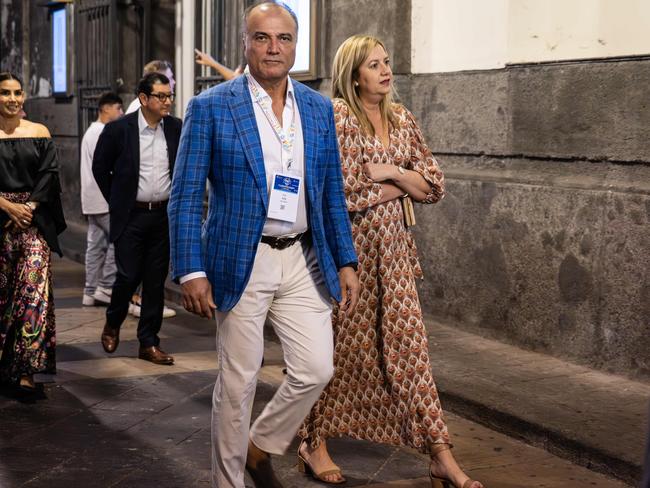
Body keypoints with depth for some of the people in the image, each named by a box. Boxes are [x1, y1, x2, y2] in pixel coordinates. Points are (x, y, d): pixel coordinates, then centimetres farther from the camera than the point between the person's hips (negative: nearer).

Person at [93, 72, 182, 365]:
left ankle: (149, 343, 14)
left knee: (156, 281, 6)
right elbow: (100, 168, 4)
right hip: (131, 217, -3)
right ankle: (112, 323, 26)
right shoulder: (118, 129, -7)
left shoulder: (176, 129, 2)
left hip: (164, 215, 3)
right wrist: (117, 201, 6)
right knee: (128, 276, -4)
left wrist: (176, 198, 9)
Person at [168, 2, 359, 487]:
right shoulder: (211, 107, -6)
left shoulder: (320, 109, 7)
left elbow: (332, 193, 12)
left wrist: (346, 262, 7)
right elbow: (185, 197, -6)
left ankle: (259, 447, 28)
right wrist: (191, 271, -13)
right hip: (241, 263, -4)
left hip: (304, 261, 4)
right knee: (238, 383, 4)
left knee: (316, 369, 2)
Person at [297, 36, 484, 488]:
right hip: (347, 245, -5)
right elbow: (342, 194, -16)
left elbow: (435, 186, 8)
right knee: (337, 347, 6)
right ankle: (315, 444, 23)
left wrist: (392, 173, -8)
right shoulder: (336, 116, -8)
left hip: (394, 247, 5)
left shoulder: (402, 119, 10)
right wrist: (401, 186, -7)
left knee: (408, 345, 3)